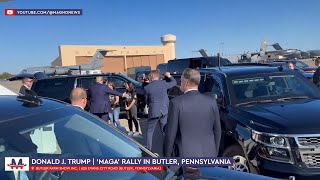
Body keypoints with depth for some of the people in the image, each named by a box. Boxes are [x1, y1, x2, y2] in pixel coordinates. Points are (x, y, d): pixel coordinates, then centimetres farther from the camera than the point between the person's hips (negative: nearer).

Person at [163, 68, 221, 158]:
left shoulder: (176, 103, -13)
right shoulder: (212, 102, -1)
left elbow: (170, 134, -10)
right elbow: (217, 131, 6)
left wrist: (167, 155, 3)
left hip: (185, 155, -4)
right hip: (209, 154, 4)